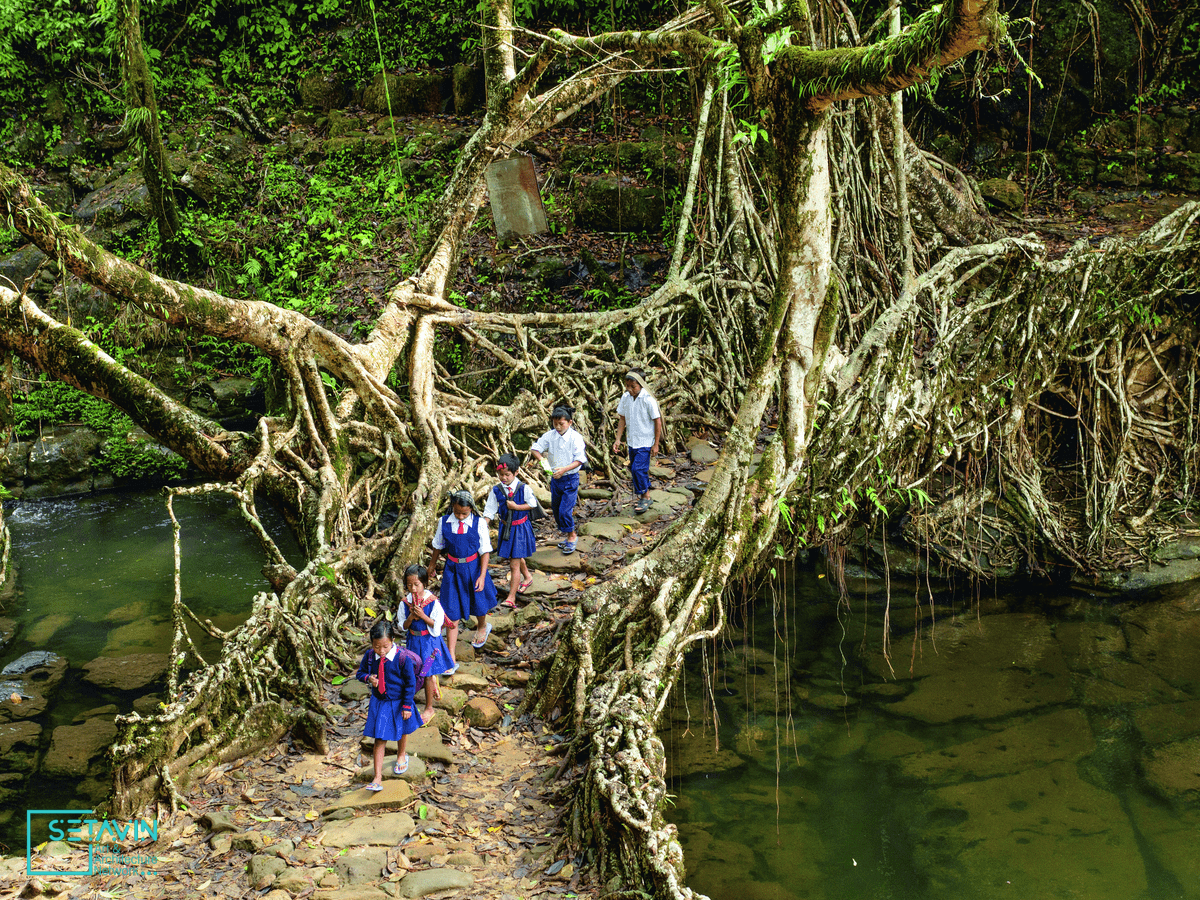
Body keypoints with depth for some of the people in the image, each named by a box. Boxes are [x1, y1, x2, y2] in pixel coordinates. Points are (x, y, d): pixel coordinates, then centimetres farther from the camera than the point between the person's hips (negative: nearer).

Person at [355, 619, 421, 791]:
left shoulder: (402, 658, -26)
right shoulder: (370, 656, -15)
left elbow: (410, 683, -15)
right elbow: (360, 673, 3)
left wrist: (407, 706, -12)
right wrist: (368, 678, -20)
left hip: (398, 702, -1)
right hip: (378, 703, 1)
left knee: (401, 731, 25)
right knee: (379, 739, 1)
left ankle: (401, 755, 56)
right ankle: (377, 778, 5)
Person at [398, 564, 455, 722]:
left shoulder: (433, 602, -17)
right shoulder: (405, 603, -7)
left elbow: (436, 626, -14)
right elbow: (403, 627, -1)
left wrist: (423, 615, -26)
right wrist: (411, 617, -20)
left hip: (430, 640, -4)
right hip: (414, 640, 4)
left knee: (428, 674, 4)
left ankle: (429, 708, 18)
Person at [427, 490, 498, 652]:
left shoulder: (479, 524, -13)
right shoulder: (444, 522, -8)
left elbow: (485, 551, -9)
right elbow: (438, 546, 9)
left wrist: (482, 576, -15)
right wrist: (432, 564, 22)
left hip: (473, 567, -1)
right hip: (452, 569, 1)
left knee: (479, 603, 21)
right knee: (451, 612, -1)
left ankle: (482, 627, 58)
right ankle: (451, 657, 3)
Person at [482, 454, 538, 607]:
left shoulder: (524, 489, -16)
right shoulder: (496, 491, -7)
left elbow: (532, 504, -3)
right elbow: (489, 511, -3)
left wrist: (516, 506, -17)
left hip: (521, 528, -4)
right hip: (505, 528, 4)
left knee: (514, 564, -7)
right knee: (517, 557, 25)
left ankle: (511, 597, -2)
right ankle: (527, 577, 54)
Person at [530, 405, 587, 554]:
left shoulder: (576, 437, -12)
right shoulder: (549, 436, -2)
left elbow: (580, 460, -15)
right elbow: (534, 449, 5)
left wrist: (564, 469, -27)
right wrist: (542, 460, -14)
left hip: (570, 479, -5)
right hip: (555, 478, 5)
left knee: (565, 510, -11)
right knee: (555, 509, 13)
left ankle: (572, 536, 11)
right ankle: (569, 536, 31)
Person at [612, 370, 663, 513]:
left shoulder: (648, 399, -19)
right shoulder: (625, 397, -3)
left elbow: (657, 421, -13)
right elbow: (622, 419, 8)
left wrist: (656, 444, -12)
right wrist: (618, 439, 3)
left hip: (645, 441, -6)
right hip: (632, 441, 6)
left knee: (638, 469, -12)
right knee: (634, 468, 13)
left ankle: (645, 497, 6)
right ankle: (643, 495, 30)